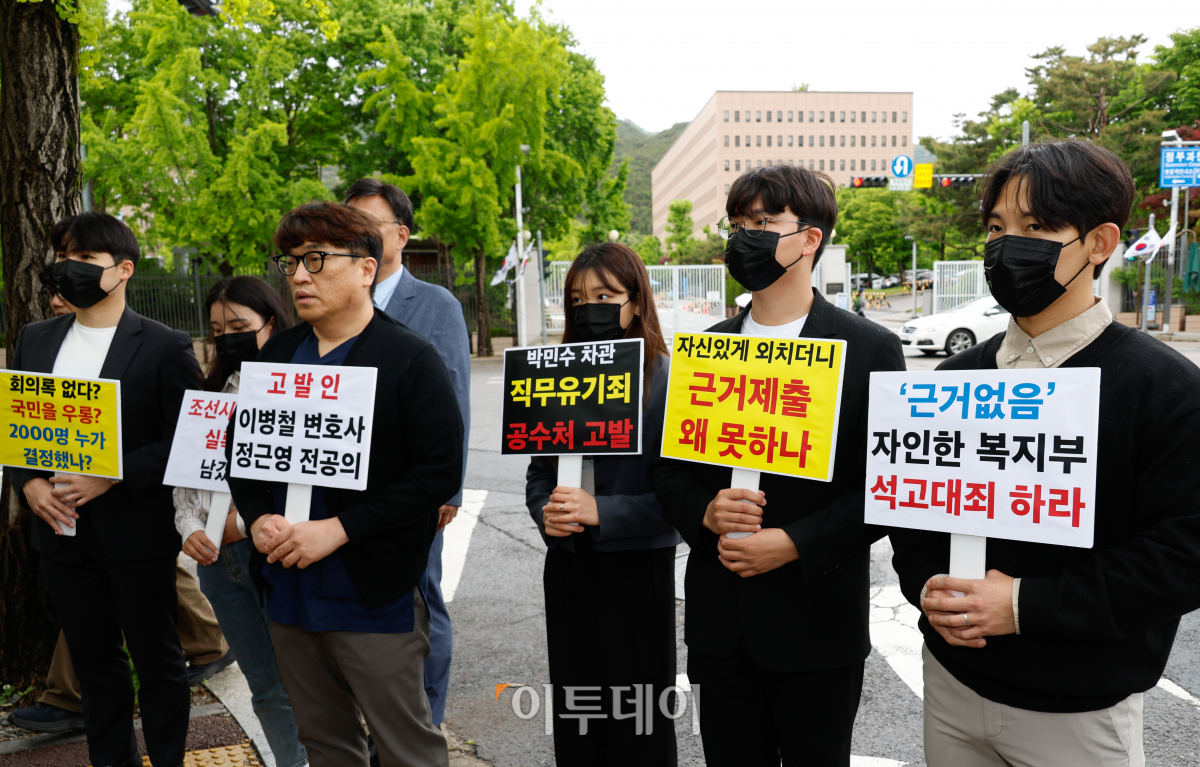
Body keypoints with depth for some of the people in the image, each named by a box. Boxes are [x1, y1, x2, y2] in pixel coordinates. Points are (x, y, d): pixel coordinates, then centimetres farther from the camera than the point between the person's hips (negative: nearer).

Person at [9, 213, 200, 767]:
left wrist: (111, 478, -20)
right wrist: (28, 482, -5)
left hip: (137, 532, -5)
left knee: (158, 660, 9)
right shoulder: (34, 340, 10)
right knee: (94, 664, 17)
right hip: (61, 531, 5)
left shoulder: (165, 347, -8)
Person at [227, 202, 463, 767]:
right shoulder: (278, 354, 8)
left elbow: (440, 471, -17)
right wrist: (258, 518, -3)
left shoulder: (411, 359, -11)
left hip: (375, 594, -6)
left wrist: (338, 529, -20)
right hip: (289, 588, 6)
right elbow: (238, 446, 16)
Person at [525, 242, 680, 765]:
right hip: (567, 569, 5)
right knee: (573, 718, 16)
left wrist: (601, 512, -21)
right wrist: (546, 516, -7)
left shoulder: (667, 380, -10)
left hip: (638, 569, -5)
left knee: (636, 724, 8)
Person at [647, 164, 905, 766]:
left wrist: (792, 544, -18)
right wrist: (705, 512, -11)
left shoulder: (870, 350, -6)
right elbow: (667, 467, 9)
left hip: (818, 622, -3)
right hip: (720, 621, 4)